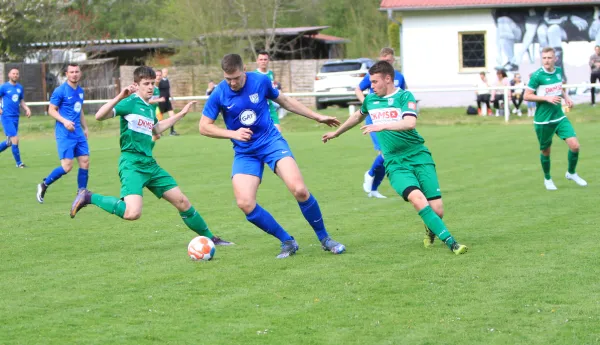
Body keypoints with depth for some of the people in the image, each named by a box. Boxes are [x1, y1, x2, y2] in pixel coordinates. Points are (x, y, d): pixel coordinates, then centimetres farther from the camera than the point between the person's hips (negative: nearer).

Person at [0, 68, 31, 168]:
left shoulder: (20, 87, 11)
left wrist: (27, 109, 1)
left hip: (16, 117, 6)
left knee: (9, 141, 11)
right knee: (15, 140, -10)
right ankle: (19, 163, -1)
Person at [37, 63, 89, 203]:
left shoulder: (80, 91, 14)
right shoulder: (60, 91, -8)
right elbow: (51, 110, -8)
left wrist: (85, 128, 22)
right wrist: (64, 121, -21)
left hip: (78, 133, 7)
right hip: (64, 133, -7)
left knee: (85, 162, 0)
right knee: (67, 166, -12)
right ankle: (44, 185, 8)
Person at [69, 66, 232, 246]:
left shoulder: (150, 107, 16)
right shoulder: (130, 103, -9)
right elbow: (99, 116, -22)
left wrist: (181, 114, 38)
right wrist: (119, 97, -31)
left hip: (149, 164, 8)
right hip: (131, 164, -8)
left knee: (182, 201, 10)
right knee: (133, 213, -27)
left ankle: (209, 238, 26)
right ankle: (89, 198, -8)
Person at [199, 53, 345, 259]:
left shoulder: (261, 81, -6)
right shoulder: (219, 94, -9)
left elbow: (284, 101, 12)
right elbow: (204, 127, -2)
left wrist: (317, 117, 17)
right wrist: (233, 133, -16)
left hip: (272, 142, -1)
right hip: (244, 153, 1)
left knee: (299, 190, -21)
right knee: (244, 203, -19)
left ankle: (324, 239, 1)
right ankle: (287, 242, 0)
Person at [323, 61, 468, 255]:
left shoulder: (404, 97, -3)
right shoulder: (370, 100, 12)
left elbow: (410, 123, -22)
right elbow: (358, 116, 35)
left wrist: (383, 126, -31)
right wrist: (336, 132, 46)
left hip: (418, 156, -2)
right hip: (395, 163, 2)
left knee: (437, 209, -9)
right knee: (417, 198, -27)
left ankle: (430, 228, 29)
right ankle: (450, 242, -26)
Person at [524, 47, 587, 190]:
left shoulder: (558, 71, 3)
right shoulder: (537, 76, -15)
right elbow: (527, 96, -12)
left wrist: (565, 96, 2)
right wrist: (547, 98, -21)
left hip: (560, 117, 4)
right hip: (543, 120, -4)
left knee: (575, 145, -7)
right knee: (545, 152, 8)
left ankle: (571, 173, 18)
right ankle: (547, 179, 33)